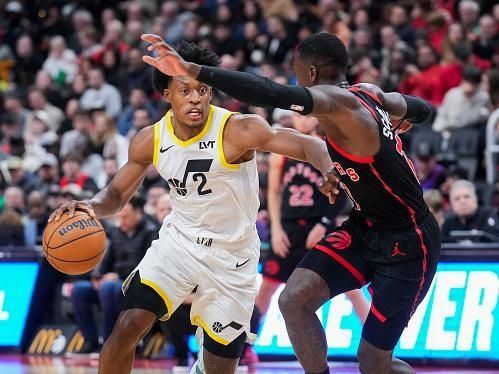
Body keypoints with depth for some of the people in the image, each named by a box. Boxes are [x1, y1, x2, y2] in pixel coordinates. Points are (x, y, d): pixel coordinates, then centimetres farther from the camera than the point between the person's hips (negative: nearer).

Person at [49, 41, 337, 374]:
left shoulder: (238, 130, -22)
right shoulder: (150, 141, -8)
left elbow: (308, 145, -24)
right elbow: (117, 195, 4)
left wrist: (329, 173, -47)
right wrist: (90, 206, -20)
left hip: (232, 255, -2)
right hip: (180, 239, 2)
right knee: (127, 328, -18)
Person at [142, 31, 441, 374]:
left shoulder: (338, 103, -26)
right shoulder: (368, 94, 1)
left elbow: (271, 93, -44)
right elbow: (421, 109, 20)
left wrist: (193, 71, -53)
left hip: (408, 243, -8)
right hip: (367, 226, 8)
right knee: (294, 300, -11)